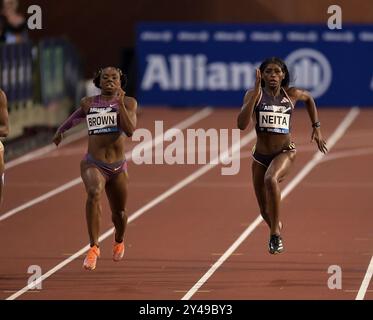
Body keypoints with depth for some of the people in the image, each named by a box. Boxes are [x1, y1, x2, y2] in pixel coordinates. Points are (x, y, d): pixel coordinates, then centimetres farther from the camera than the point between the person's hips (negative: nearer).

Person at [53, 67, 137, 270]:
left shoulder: (128, 103, -1)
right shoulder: (88, 103, 5)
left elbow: (130, 130, -16)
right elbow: (76, 117, 28)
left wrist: (120, 103, -22)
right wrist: (61, 130, 36)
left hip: (118, 167, 1)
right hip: (93, 164, -1)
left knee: (119, 213, 16)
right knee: (94, 193, -34)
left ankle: (119, 241, 53)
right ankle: (94, 247, -36)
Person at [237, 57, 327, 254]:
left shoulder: (291, 94, -3)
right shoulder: (254, 94, -8)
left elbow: (309, 98, 21)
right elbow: (241, 124, -22)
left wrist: (316, 127, 16)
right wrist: (256, 94, -26)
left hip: (285, 152, -2)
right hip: (260, 155, 2)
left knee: (270, 179, -37)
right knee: (265, 211, 10)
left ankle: (275, 234, -28)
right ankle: (276, 228, 46)